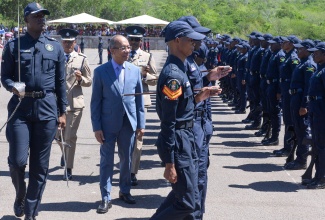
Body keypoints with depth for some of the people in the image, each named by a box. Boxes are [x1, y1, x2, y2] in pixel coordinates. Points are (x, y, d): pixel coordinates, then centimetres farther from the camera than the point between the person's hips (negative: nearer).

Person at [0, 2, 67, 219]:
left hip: (47, 108, 2)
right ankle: (20, 194, 23)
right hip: (21, 108, -2)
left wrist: (62, 112, 6)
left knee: (40, 166, 6)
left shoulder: (55, 47, 9)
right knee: (17, 160, -9)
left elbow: (61, 81, 10)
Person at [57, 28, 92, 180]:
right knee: (58, 135, 12)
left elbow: (89, 82, 4)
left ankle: (69, 169, 5)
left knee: (70, 137, -3)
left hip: (74, 103, -2)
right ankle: (64, 153, 44)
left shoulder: (81, 59, 2)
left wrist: (80, 78, -15)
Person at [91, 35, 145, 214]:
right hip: (108, 123, -3)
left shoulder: (135, 70, 3)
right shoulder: (100, 71, -6)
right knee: (107, 161, 4)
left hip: (129, 123, 3)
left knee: (126, 159, 14)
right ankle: (105, 198, 12)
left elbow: (139, 99, 6)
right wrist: (97, 127, -8)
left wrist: (141, 124, 3)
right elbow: (95, 102, -5)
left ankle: (125, 191, 31)